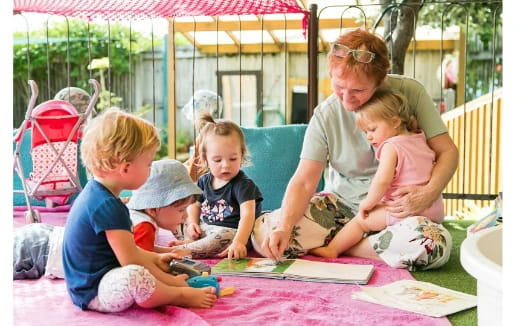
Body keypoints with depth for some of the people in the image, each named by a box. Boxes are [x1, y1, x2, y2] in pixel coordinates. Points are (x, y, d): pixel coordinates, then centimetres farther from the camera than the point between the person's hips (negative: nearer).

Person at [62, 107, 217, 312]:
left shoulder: (95, 193, 8)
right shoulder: (107, 206, -25)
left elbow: (123, 248, 21)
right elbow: (131, 260, -22)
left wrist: (154, 258, 19)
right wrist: (169, 281, -12)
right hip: (93, 293, -12)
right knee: (135, 276, -36)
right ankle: (181, 296, -12)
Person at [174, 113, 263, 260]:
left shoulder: (243, 185, -13)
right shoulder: (204, 181, 8)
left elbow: (247, 214, -27)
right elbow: (195, 204, 24)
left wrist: (239, 242, -43)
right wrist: (192, 222, 1)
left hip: (233, 232, -8)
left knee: (220, 238, -35)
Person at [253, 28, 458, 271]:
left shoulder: (409, 92, -11)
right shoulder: (325, 115, -9)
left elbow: (447, 151, -8)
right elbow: (303, 182, -12)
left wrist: (429, 193, -27)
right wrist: (285, 226, -30)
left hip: (396, 208, 0)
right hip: (343, 204, 1)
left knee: (436, 245, -35)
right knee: (263, 233, -20)